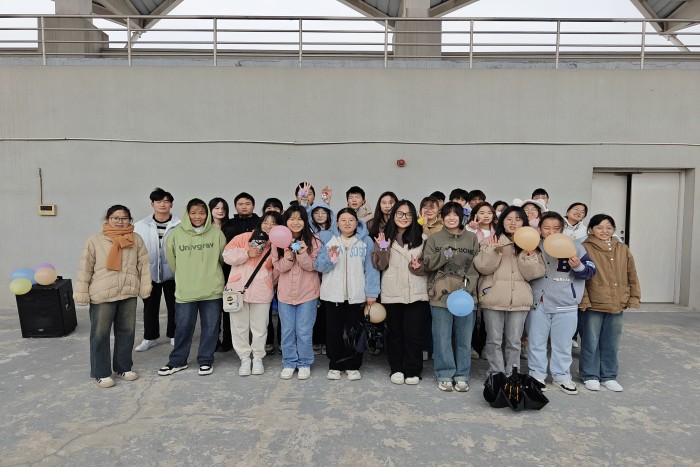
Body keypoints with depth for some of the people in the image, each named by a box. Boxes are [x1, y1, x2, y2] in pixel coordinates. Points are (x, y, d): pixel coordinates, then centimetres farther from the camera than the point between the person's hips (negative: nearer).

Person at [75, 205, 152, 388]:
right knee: (100, 335, 4)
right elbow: (85, 269, -2)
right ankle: (100, 373, 17)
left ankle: (123, 367, 29)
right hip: (102, 296, -3)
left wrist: (145, 288, 0)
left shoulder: (136, 240, 3)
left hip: (128, 294, 3)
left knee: (126, 332, 13)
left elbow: (144, 265, 4)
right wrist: (82, 294, -3)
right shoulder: (95, 240, -4)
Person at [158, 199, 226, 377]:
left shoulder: (216, 233, -4)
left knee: (210, 326, 9)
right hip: (185, 290, 0)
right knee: (183, 327, 9)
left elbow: (224, 257, 6)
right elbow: (172, 259, 9)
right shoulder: (176, 234, -4)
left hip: (212, 289, 0)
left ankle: (206, 360, 25)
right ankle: (178, 361, 27)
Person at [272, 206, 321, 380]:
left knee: (304, 332, 5)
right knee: (287, 331, 11)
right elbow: (278, 266, -2)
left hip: (307, 293, -2)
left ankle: (305, 364, 22)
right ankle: (289, 363, 26)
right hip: (285, 292, 2)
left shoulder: (313, 241, -6)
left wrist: (302, 253, -27)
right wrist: (288, 257, -22)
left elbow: (312, 266, -10)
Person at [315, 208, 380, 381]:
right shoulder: (327, 238, 3)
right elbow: (319, 265, 0)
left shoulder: (366, 241, 2)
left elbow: (371, 268, -2)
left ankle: (353, 366, 23)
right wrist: (329, 258, -20)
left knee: (354, 331, 9)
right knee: (333, 331, 9)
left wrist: (371, 292, -8)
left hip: (357, 295, 0)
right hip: (333, 294, 1)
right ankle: (335, 365, 24)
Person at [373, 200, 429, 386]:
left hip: (416, 293, 0)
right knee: (394, 332, 11)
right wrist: (382, 249, -16)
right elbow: (380, 266, 1)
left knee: (414, 333, 2)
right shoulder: (385, 236, 4)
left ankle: (413, 371, 17)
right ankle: (396, 369, 24)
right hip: (392, 292, 1)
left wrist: (419, 267, -12)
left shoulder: (420, 238, 4)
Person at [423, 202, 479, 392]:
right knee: (442, 337, 4)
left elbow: (477, 265, 4)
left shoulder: (472, 238, 8)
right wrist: (443, 255, -18)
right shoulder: (434, 238, 5)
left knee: (464, 337, 8)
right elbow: (427, 264, -1)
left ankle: (461, 376, 20)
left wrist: (468, 285, -10)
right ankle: (445, 375, 16)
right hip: (441, 294, -1)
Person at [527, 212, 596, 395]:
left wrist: (578, 267, -20)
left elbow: (591, 270, 0)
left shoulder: (574, 247, -1)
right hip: (538, 303, 1)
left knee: (563, 343, 12)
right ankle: (536, 375, 23)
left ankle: (561, 376, 27)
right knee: (536, 342, 9)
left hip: (566, 304, 0)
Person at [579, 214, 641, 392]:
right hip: (593, 304, -4)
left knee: (611, 343, 13)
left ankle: (608, 376, 27)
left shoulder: (623, 249, 9)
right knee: (591, 342, 6)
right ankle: (590, 376, 20)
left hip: (617, 304, 4)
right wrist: (583, 299, -16)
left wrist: (634, 297, 8)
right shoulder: (585, 248, -7)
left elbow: (632, 275, 12)